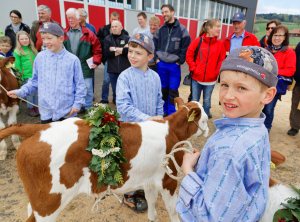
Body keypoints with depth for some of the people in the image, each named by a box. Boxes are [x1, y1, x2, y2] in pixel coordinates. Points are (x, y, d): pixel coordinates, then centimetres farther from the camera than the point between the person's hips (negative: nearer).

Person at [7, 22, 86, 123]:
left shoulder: (72, 59, -7)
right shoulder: (40, 57, 2)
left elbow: (80, 84, -2)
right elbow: (35, 81, 11)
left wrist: (78, 103, -8)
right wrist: (21, 92, 0)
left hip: (67, 112, -2)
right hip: (46, 111, 3)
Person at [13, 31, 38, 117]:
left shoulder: (32, 49, 9)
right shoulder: (17, 51, -6)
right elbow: (17, 65, -7)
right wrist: (22, 74, -8)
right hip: (27, 76, -5)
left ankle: (36, 107, 25)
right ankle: (30, 108, 18)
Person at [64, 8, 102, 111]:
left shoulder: (88, 34, -1)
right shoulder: (64, 34, 6)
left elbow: (97, 49, 1)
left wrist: (96, 62, -5)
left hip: (85, 68, -2)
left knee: (87, 89, 5)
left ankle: (88, 109, 21)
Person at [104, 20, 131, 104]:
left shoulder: (127, 38, 4)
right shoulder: (107, 39, 8)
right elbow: (106, 53, -6)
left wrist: (115, 49, -14)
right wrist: (122, 50, -12)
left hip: (125, 69, -1)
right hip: (112, 70, 2)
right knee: (115, 91, 10)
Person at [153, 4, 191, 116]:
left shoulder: (182, 29, -1)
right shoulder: (160, 29, 9)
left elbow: (185, 48, -4)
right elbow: (154, 45, 12)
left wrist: (179, 61, -9)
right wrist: (156, 58, 1)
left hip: (174, 65, -3)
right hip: (161, 64, 3)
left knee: (173, 90, 1)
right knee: (163, 89, 10)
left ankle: (171, 114, 11)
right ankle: (164, 111, 24)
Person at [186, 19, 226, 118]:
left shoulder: (220, 44, 0)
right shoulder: (198, 41, -5)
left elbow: (222, 60, 2)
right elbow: (189, 55, 0)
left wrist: (217, 72, -7)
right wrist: (193, 68, -6)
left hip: (211, 79, 1)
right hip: (196, 78, -1)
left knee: (207, 100, 13)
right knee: (194, 100, 10)